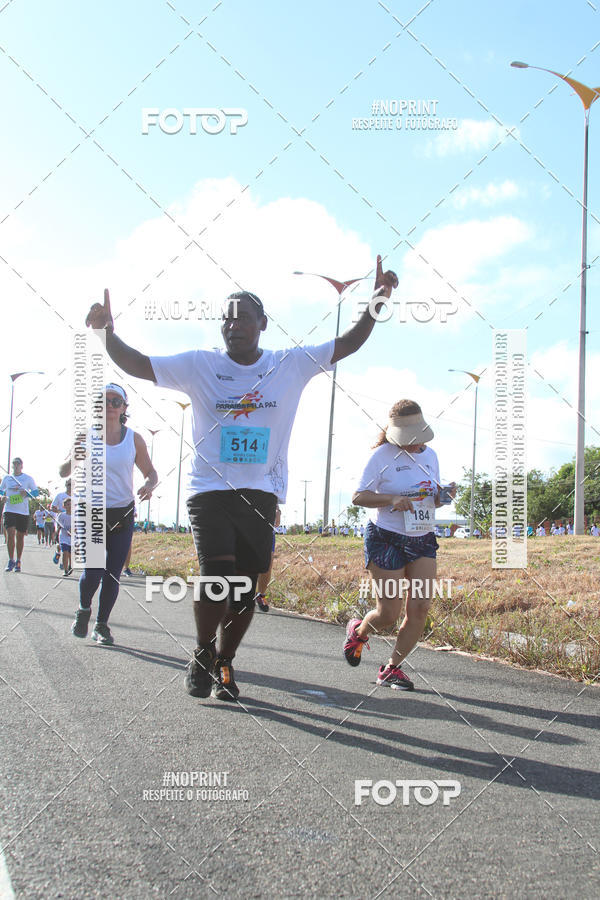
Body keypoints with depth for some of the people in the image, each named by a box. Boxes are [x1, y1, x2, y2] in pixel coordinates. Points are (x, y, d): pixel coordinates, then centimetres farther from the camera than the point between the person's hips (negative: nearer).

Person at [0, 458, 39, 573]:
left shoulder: (28, 478, 4)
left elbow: (36, 492, 3)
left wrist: (27, 493, -16)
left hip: (23, 512, -1)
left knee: (20, 536, 4)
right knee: (10, 533, -14)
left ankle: (18, 562, 16)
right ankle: (11, 560, -5)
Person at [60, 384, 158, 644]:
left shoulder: (134, 439, 1)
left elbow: (151, 472, 9)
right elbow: (63, 473, 2)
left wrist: (149, 484, -15)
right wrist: (72, 459, -21)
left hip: (123, 515, 1)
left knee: (112, 575, 0)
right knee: (93, 572, -12)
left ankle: (101, 626, 18)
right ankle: (83, 609, 19)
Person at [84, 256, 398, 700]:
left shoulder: (291, 364, 5)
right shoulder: (199, 365, 2)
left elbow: (347, 344, 7)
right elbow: (137, 364, 1)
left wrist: (377, 302, -5)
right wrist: (108, 333, -16)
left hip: (261, 495, 2)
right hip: (209, 491, -2)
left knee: (246, 589, 3)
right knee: (218, 575, -18)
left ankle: (224, 663, 27)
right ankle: (203, 653, 9)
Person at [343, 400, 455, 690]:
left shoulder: (430, 455, 10)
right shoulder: (382, 455, -8)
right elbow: (358, 496, -10)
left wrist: (445, 495, -3)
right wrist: (392, 499, -25)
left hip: (422, 541, 5)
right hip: (386, 539, -5)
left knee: (420, 607, -6)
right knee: (388, 613, -5)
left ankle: (392, 668, 11)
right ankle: (359, 630, 30)